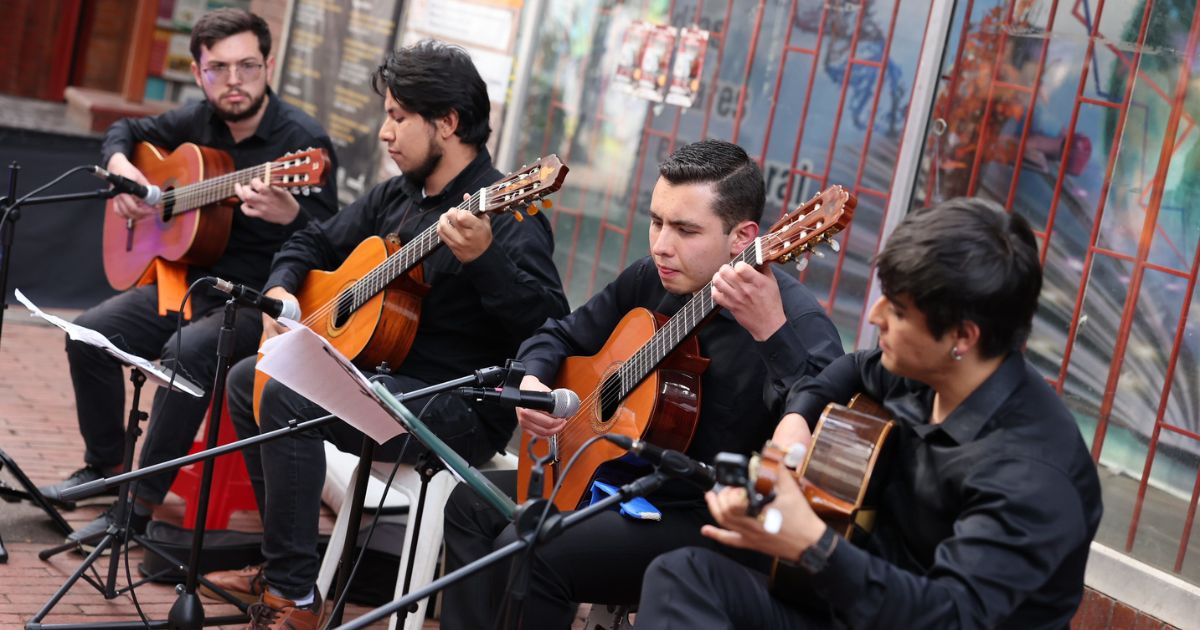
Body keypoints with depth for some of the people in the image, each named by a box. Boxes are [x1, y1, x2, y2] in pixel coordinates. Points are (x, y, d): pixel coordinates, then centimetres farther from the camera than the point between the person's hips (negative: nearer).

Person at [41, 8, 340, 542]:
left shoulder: (302, 141, -15)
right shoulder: (199, 121, 4)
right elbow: (124, 129, 24)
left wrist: (289, 215, -42)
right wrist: (120, 164, 0)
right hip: (190, 281, 7)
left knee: (185, 352, -33)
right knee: (89, 333, -8)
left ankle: (142, 505, -19)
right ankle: (105, 467, 14)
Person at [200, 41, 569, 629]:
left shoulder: (508, 214, -18)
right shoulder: (395, 196, 9)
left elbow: (550, 326, -31)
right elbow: (315, 242, 22)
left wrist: (482, 258, -45)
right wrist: (281, 288, 2)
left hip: (464, 410, -10)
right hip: (384, 372, 10)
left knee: (287, 397, -27)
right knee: (246, 378, 15)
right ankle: (282, 563, 17)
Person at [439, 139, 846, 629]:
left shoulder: (794, 319, -24)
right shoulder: (650, 280, 1)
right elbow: (561, 335, 16)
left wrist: (771, 332, -53)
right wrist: (530, 382, -6)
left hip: (705, 522, -8)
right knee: (472, 505, 11)